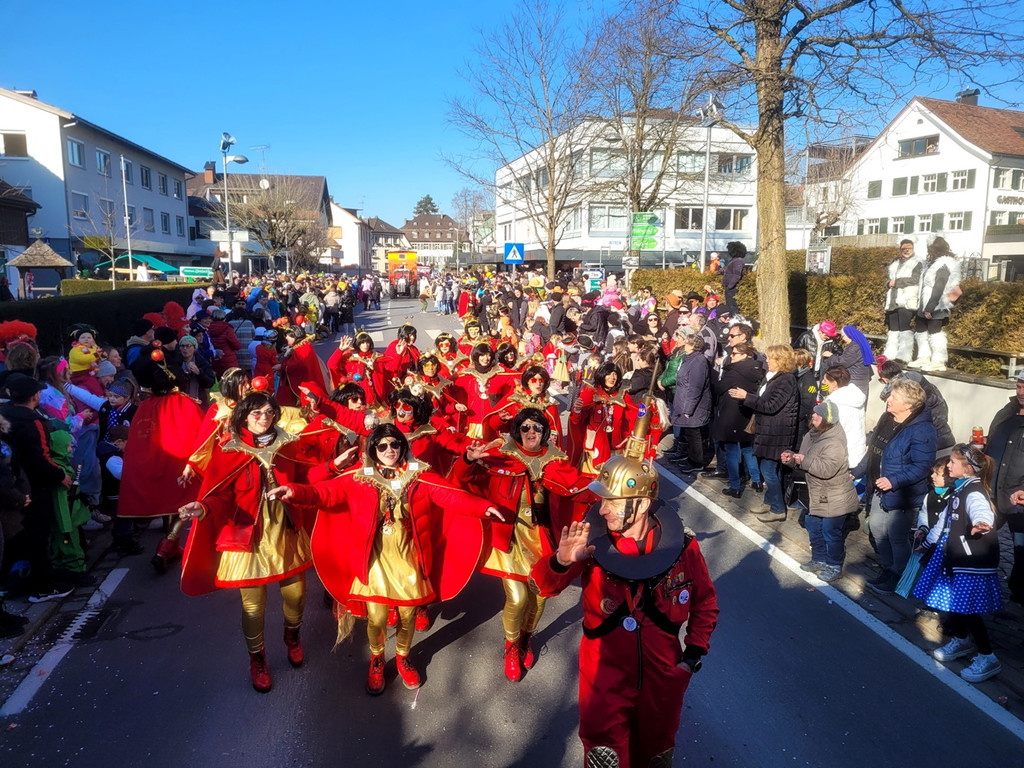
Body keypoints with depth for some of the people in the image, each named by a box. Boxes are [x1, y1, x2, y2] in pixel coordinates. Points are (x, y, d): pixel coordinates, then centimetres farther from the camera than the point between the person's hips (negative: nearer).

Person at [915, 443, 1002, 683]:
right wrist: (928, 542, 34)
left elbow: (983, 513, -43)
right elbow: (944, 521, 24)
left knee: (967, 609, -4)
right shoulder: (958, 490, 11)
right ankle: (961, 641, 39)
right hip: (954, 558, 9)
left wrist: (981, 525, -65)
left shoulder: (975, 493, -19)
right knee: (953, 604, 19)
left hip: (973, 564, -9)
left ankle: (988, 659, 9)